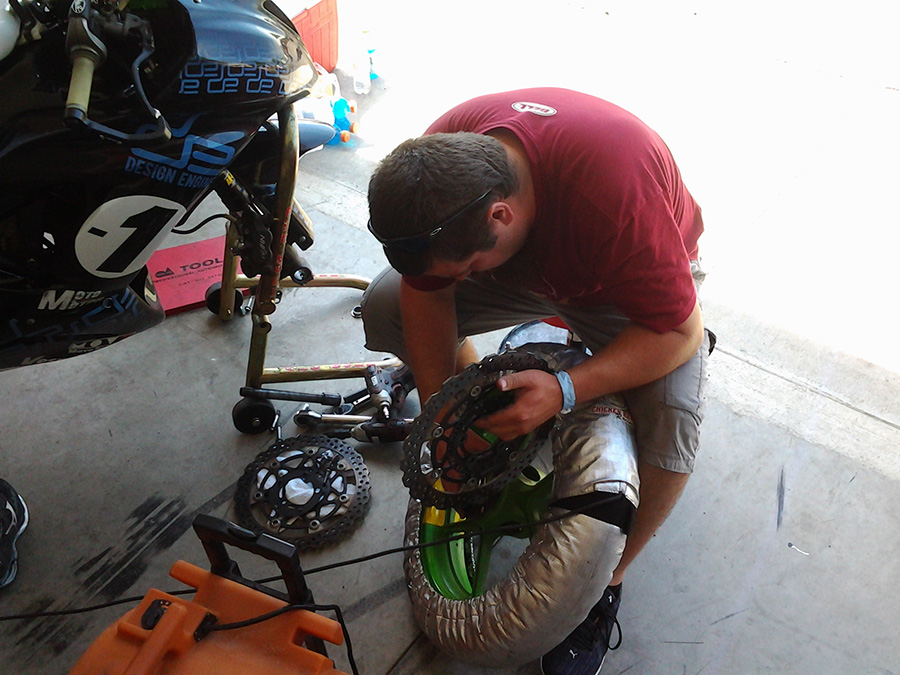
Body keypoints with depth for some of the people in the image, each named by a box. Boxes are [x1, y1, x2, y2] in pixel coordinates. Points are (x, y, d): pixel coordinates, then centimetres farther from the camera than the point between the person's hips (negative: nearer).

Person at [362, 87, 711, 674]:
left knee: (672, 420, -32)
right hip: (532, 258, 5)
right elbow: (427, 293, -14)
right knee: (384, 307, -10)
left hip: (637, 285, -4)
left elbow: (679, 330, -33)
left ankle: (605, 583, -5)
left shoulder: (615, 185, -43)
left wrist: (563, 391, -44)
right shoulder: (438, 164, -27)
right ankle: (493, 409, 14)